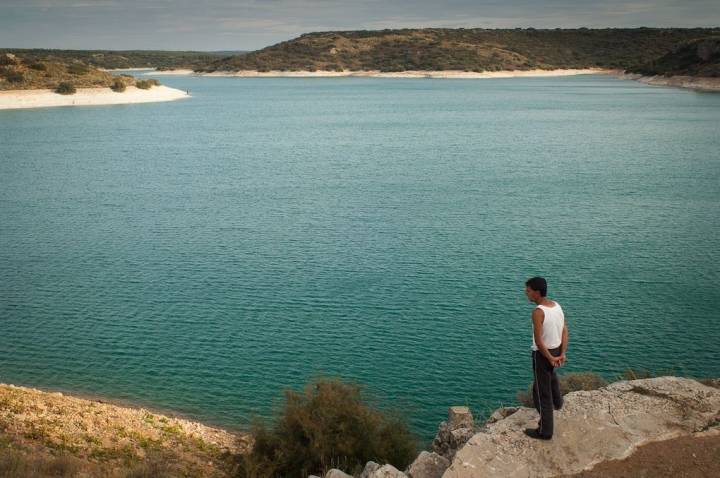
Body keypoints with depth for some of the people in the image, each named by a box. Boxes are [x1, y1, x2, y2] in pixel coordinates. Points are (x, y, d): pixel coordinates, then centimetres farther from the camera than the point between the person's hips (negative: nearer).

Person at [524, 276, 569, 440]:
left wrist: (550, 358, -15)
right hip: (556, 350, 8)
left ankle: (545, 431, 12)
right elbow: (564, 331, 0)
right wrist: (562, 354, -1)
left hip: (543, 353, -8)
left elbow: (538, 341, -27)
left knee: (542, 392, 4)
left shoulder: (538, 312, -26)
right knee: (551, 375, 38)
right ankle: (557, 402, 61)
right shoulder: (557, 306, -2)